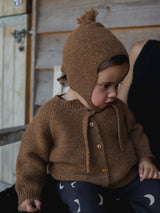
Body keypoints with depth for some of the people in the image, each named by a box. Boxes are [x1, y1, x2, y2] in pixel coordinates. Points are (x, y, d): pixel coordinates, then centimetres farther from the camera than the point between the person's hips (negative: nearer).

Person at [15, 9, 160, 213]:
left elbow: (134, 132, 19)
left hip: (125, 175, 5)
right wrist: (29, 194, -4)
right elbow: (32, 155, -4)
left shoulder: (118, 107, 1)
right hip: (79, 181, -4)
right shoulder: (51, 113, -13)